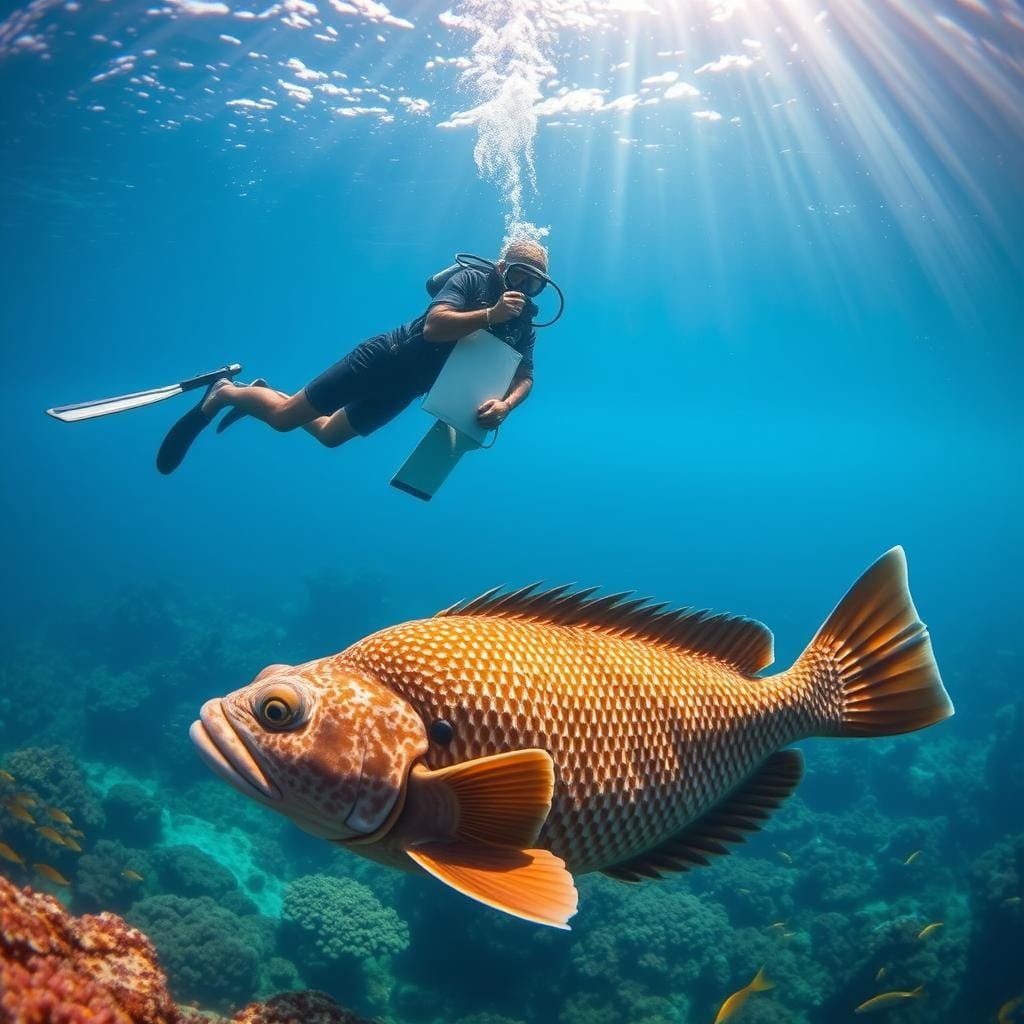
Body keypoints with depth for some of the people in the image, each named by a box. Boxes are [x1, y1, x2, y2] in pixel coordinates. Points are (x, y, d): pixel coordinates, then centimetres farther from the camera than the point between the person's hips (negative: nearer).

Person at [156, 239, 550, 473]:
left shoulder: (524, 325, 0)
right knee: (284, 417, -4)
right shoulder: (472, 278, -17)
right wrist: (490, 315, -40)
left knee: (329, 435, 20)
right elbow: (433, 326, -30)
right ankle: (224, 393, 26)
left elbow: (525, 378, -6)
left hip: (407, 388, 6)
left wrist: (503, 405, -27)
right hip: (386, 360, -6)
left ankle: (259, 394, 42)